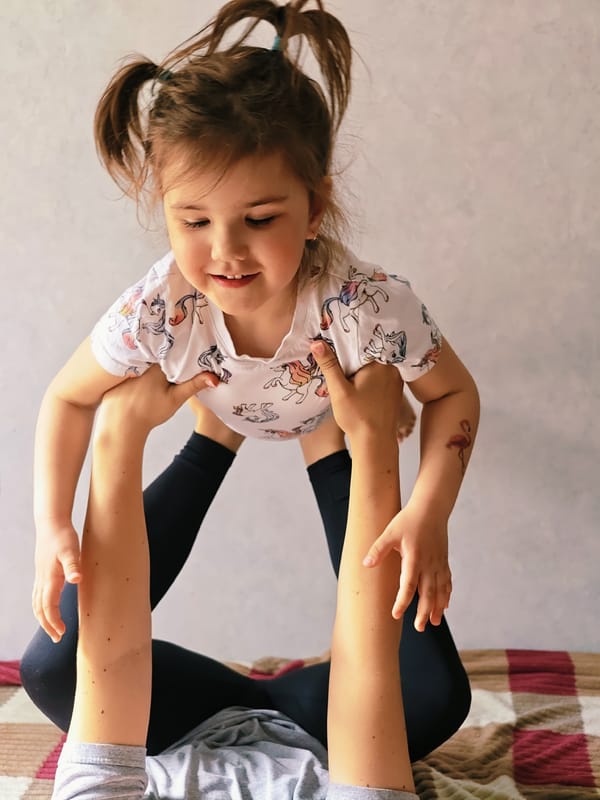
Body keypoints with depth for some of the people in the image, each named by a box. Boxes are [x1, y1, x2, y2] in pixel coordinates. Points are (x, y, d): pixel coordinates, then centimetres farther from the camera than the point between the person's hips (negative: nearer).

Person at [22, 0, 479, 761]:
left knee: (432, 700, -15)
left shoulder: (368, 306, -39)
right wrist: (52, 525, -27)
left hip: (330, 424, -1)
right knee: (53, 668, -2)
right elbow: (69, 398, -14)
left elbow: (453, 393, -19)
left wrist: (428, 515, -34)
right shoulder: (156, 314, -35)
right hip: (221, 416, 2)